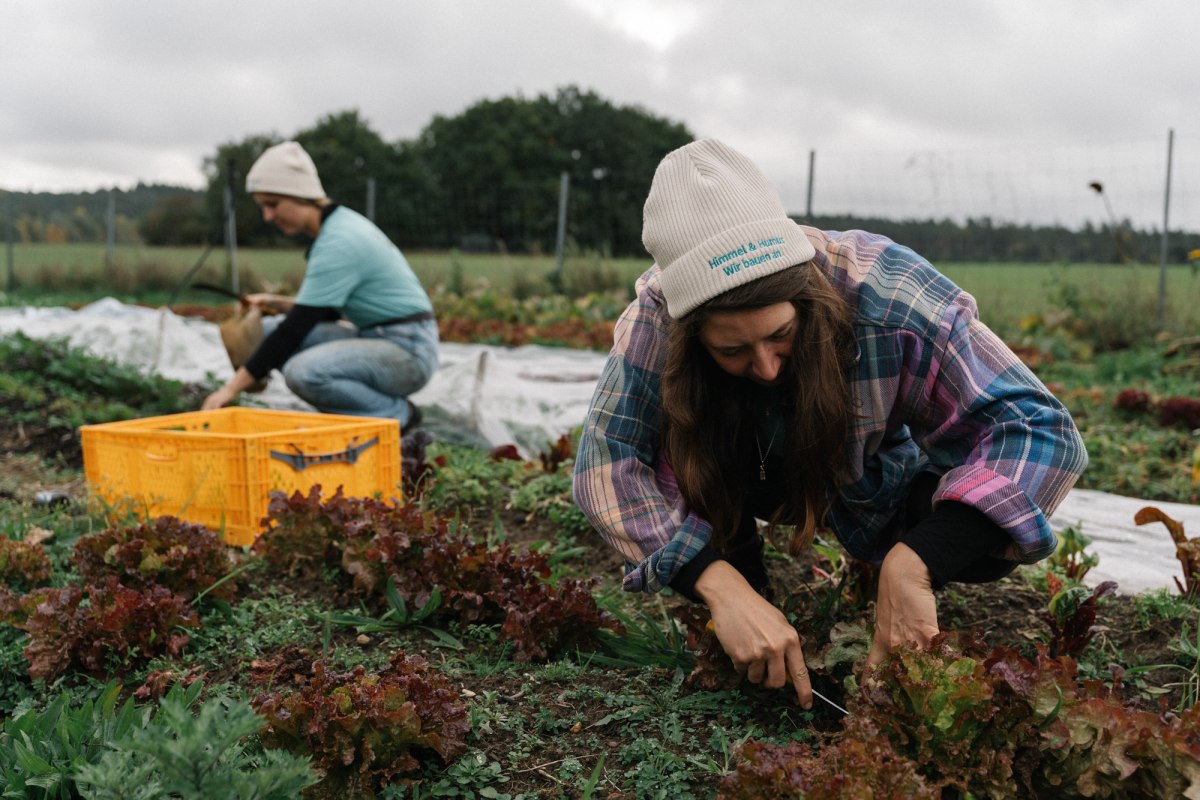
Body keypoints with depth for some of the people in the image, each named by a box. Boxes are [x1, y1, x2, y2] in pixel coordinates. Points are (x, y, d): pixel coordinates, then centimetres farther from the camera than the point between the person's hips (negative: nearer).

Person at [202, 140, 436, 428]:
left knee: (303, 372, -32)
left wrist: (233, 387, -19)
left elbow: (295, 330, -22)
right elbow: (324, 311, 19)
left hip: (408, 350, -10)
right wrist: (277, 303, 3)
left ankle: (397, 414, -7)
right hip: (375, 339, 10)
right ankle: (355, 415, 9)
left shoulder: (338, 242, -20)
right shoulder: (337, 224, 9)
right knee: (266, 331, 7)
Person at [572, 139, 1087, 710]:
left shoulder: (887, 294, -38)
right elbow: (606, 458, -34)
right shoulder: (662, 309, -34)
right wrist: (721, 587, -49)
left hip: (874, 484, 1)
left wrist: (914, 565, -51)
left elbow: (1043, 430, -37)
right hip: (751, 476, 0)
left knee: (983, 541, -26)